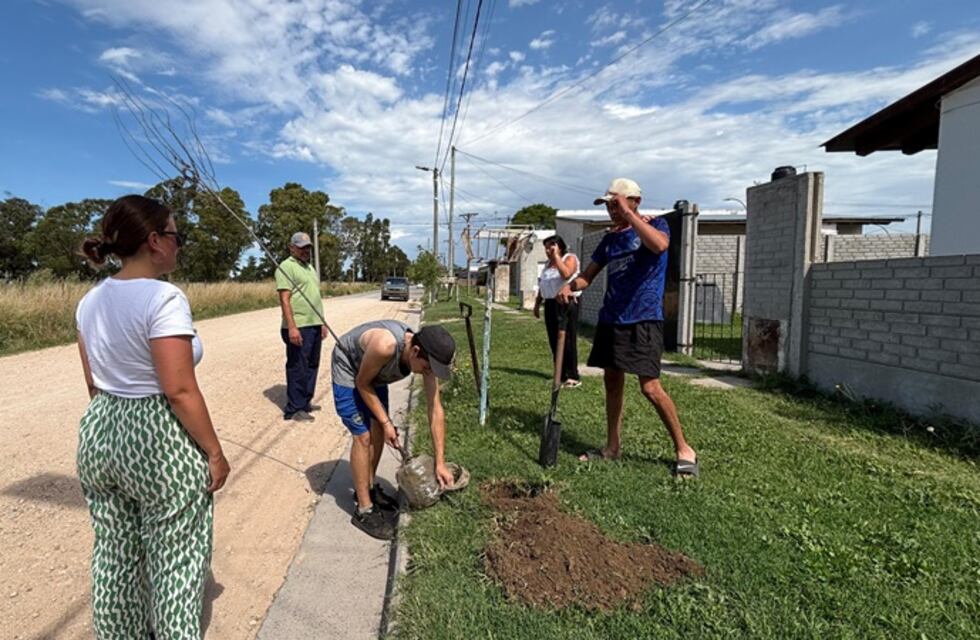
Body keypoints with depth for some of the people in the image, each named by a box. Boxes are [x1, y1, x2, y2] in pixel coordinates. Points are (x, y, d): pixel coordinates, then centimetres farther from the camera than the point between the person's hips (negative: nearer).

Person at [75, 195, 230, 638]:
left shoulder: (91, 301, 5)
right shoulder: (163, 298, -21)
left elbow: (95, 385, 12)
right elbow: (179, 391, -23)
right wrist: (214, 452, -14)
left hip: (99, 434, 9)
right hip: (159, 440, -8)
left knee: (114, 556, 23)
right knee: (176, 563, 10)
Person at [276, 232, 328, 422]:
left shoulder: (310, 267, 18)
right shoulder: (286, 267, -8)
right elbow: (284, 299, -16)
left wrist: (322, 322, 19)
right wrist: (292, 327, -23)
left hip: (314, 326, 9)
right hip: (298, 327, -8)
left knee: (311, 366, 14)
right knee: (298, 368, -2)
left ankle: (305, 403, 26)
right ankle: (293, 409, 7)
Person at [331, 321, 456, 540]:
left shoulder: (426, 356, -23)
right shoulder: (385, 346, -42)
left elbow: (435, 409, -19)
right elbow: (362, 383, -23)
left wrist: (440, 463, -17)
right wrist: (386, 422, -20)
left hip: (376, 372, 6)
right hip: (348, 370, -6)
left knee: (378, 431, 11)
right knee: (363, 436, -9)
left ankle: (368, 488, 32)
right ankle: (364, 510, 4)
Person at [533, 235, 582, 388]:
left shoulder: (570, 258, -3)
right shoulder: (549, 263, 21)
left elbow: (566, 274, -24)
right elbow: (542, 285, 24)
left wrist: (556, 256, -18)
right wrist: (537, 303, 20)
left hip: (567, 303, -8)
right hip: (551, 304, 8)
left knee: (568, 340, -9)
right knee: (554, 341, 7)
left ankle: (573, 376, -6)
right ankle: (561, 375, 14)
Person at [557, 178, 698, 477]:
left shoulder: (655, 224, -2)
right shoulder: (610, 237, 15)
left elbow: (659, 245, -27)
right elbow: (588, 275, 15)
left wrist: (628, 214, -21)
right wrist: (570, 287, -7)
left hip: (643, 320, -7)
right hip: (611, 318, 7)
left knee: (650, 387, -11)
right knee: (612, 381, 10)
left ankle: (683, 449, 6)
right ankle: (612, 447, 21)